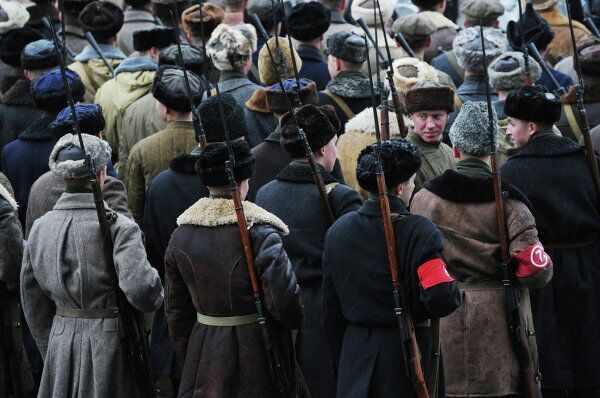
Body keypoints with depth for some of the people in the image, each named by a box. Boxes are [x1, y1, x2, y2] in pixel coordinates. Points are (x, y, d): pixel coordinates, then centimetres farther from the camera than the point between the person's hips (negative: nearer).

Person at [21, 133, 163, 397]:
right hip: (109, 345, -5)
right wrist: (156, 296, -1)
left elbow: (32, 302, 12)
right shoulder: (119, 227, -13)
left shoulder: (40, 227, 6)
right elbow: (140, 290, -24)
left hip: (60, 344, 5)